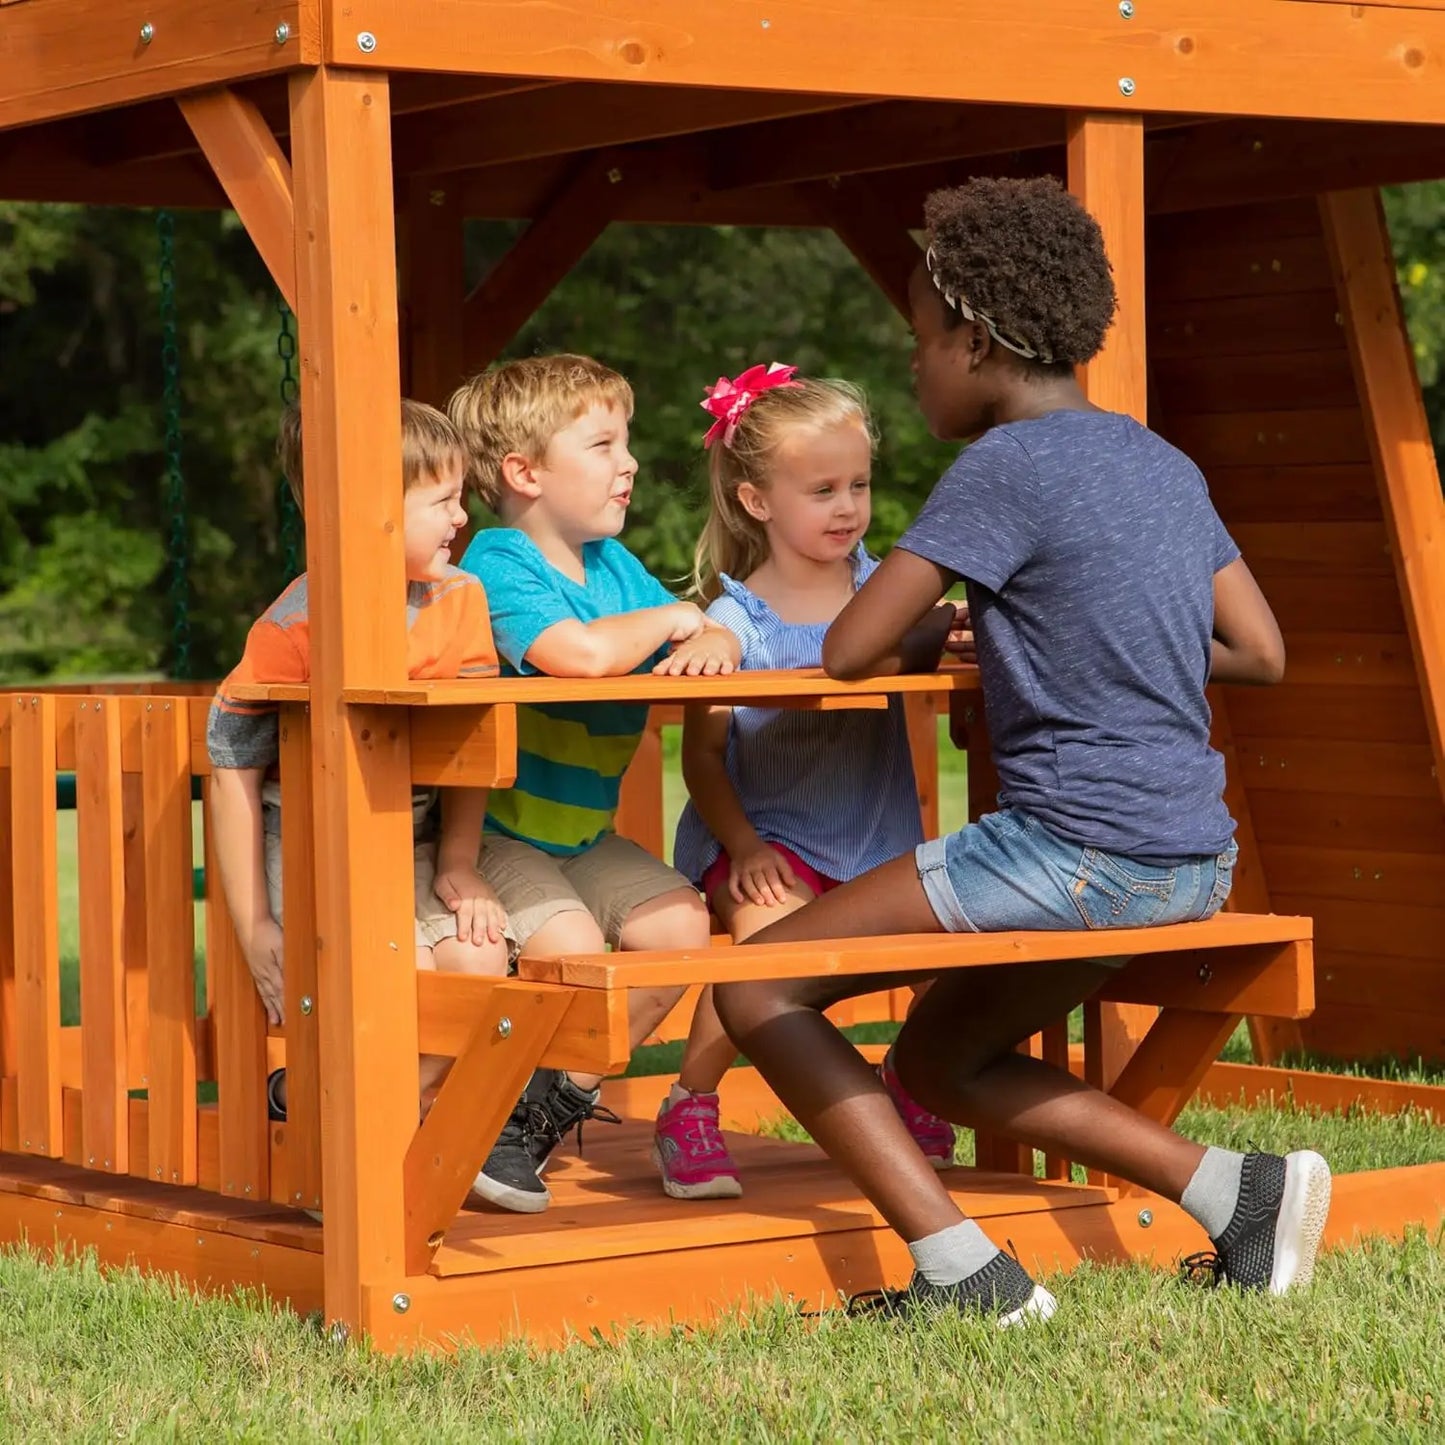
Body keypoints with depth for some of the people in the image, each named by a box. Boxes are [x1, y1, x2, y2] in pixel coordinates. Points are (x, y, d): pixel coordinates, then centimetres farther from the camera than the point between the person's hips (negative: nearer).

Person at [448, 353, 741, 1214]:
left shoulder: (615, 566, 10)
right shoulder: (498, 569, -18)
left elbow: (717, 638, 10)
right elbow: (579, 653, -36)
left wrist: (709, 647, -17)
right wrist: (671, 621, -17)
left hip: (584, 835, 8)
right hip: (492, 831, -8)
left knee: (679, 924, -12)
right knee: (571, 948, -28)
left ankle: (553, 1104, 3)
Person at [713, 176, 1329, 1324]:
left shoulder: (1007, 465, -11)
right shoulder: (1164, 464, 14)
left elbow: (851, 650, -13)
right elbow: (1259, 653, 18)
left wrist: (929, 640, 10)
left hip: (1071, 848, -9)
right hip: (1197, 860, 9)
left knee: (759, 987, -2)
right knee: (938, 1060, 25)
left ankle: (965, 1271, -11)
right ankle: (1241, 1192, 13)